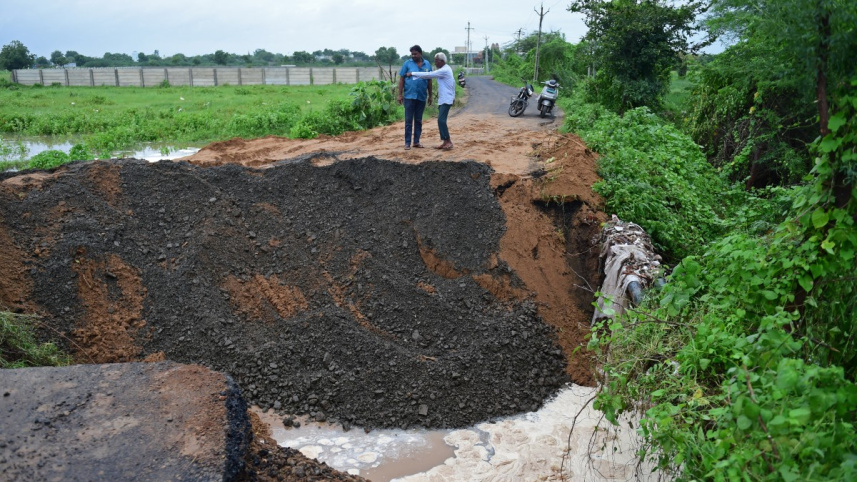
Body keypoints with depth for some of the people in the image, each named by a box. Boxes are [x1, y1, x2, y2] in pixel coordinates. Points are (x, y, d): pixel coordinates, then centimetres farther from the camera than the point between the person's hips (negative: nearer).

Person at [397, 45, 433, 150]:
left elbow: (429, 81, 13)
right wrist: (400, 95, -5)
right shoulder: (408, 64, -1)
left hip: (422, 97, 3)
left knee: (418, 121, 10)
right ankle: (407, 143, 3)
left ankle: (416, 141, 19)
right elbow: (401, 79, 0)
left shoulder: (427, 64, 7)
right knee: (408, 121, -1)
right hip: (409, 96, -3)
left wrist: (430, 95, 13)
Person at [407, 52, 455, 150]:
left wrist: (413, 73, -16)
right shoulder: (446, 69, 14)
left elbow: (428, 75, -20)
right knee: (441, 120, 8)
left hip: (446, 100, -10)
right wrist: (453, 96, 30)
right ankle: (445, 142, 10)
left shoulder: (444, 71, -16)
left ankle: (448, 141, -10)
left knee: (441, 120, -15)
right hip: (442, 100, 10)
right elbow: (453, 82, 23)